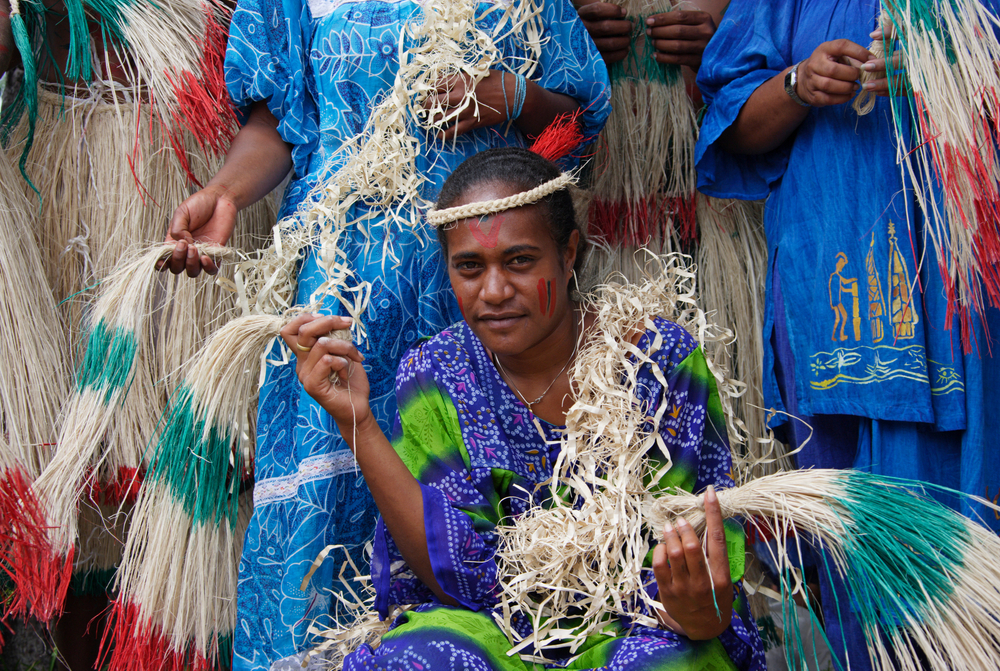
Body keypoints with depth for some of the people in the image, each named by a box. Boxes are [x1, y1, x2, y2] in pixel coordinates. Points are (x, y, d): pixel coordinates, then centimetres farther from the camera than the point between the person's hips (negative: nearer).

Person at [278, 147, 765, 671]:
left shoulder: (663, 360, -6)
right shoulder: (434, 377, -1)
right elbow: (464, 573, -9)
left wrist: (708, 614, -28)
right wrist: (357, 422, -17)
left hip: (638, 627, -1)